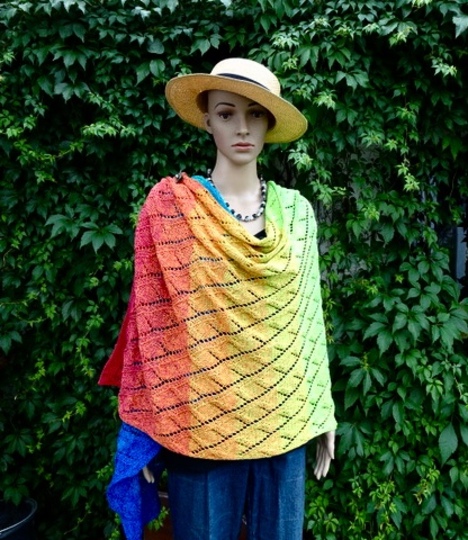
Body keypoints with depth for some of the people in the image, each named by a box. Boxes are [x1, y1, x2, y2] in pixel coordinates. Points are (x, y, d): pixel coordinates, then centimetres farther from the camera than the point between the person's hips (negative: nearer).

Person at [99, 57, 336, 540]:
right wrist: (144, 421, -4)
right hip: (199, 418, -3)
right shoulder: (169, 204, -5)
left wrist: (323, 412, 9)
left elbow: (308, 316, 7)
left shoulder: (296, 210, 4)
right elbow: (149, 317, -4)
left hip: (283, 418, 3)